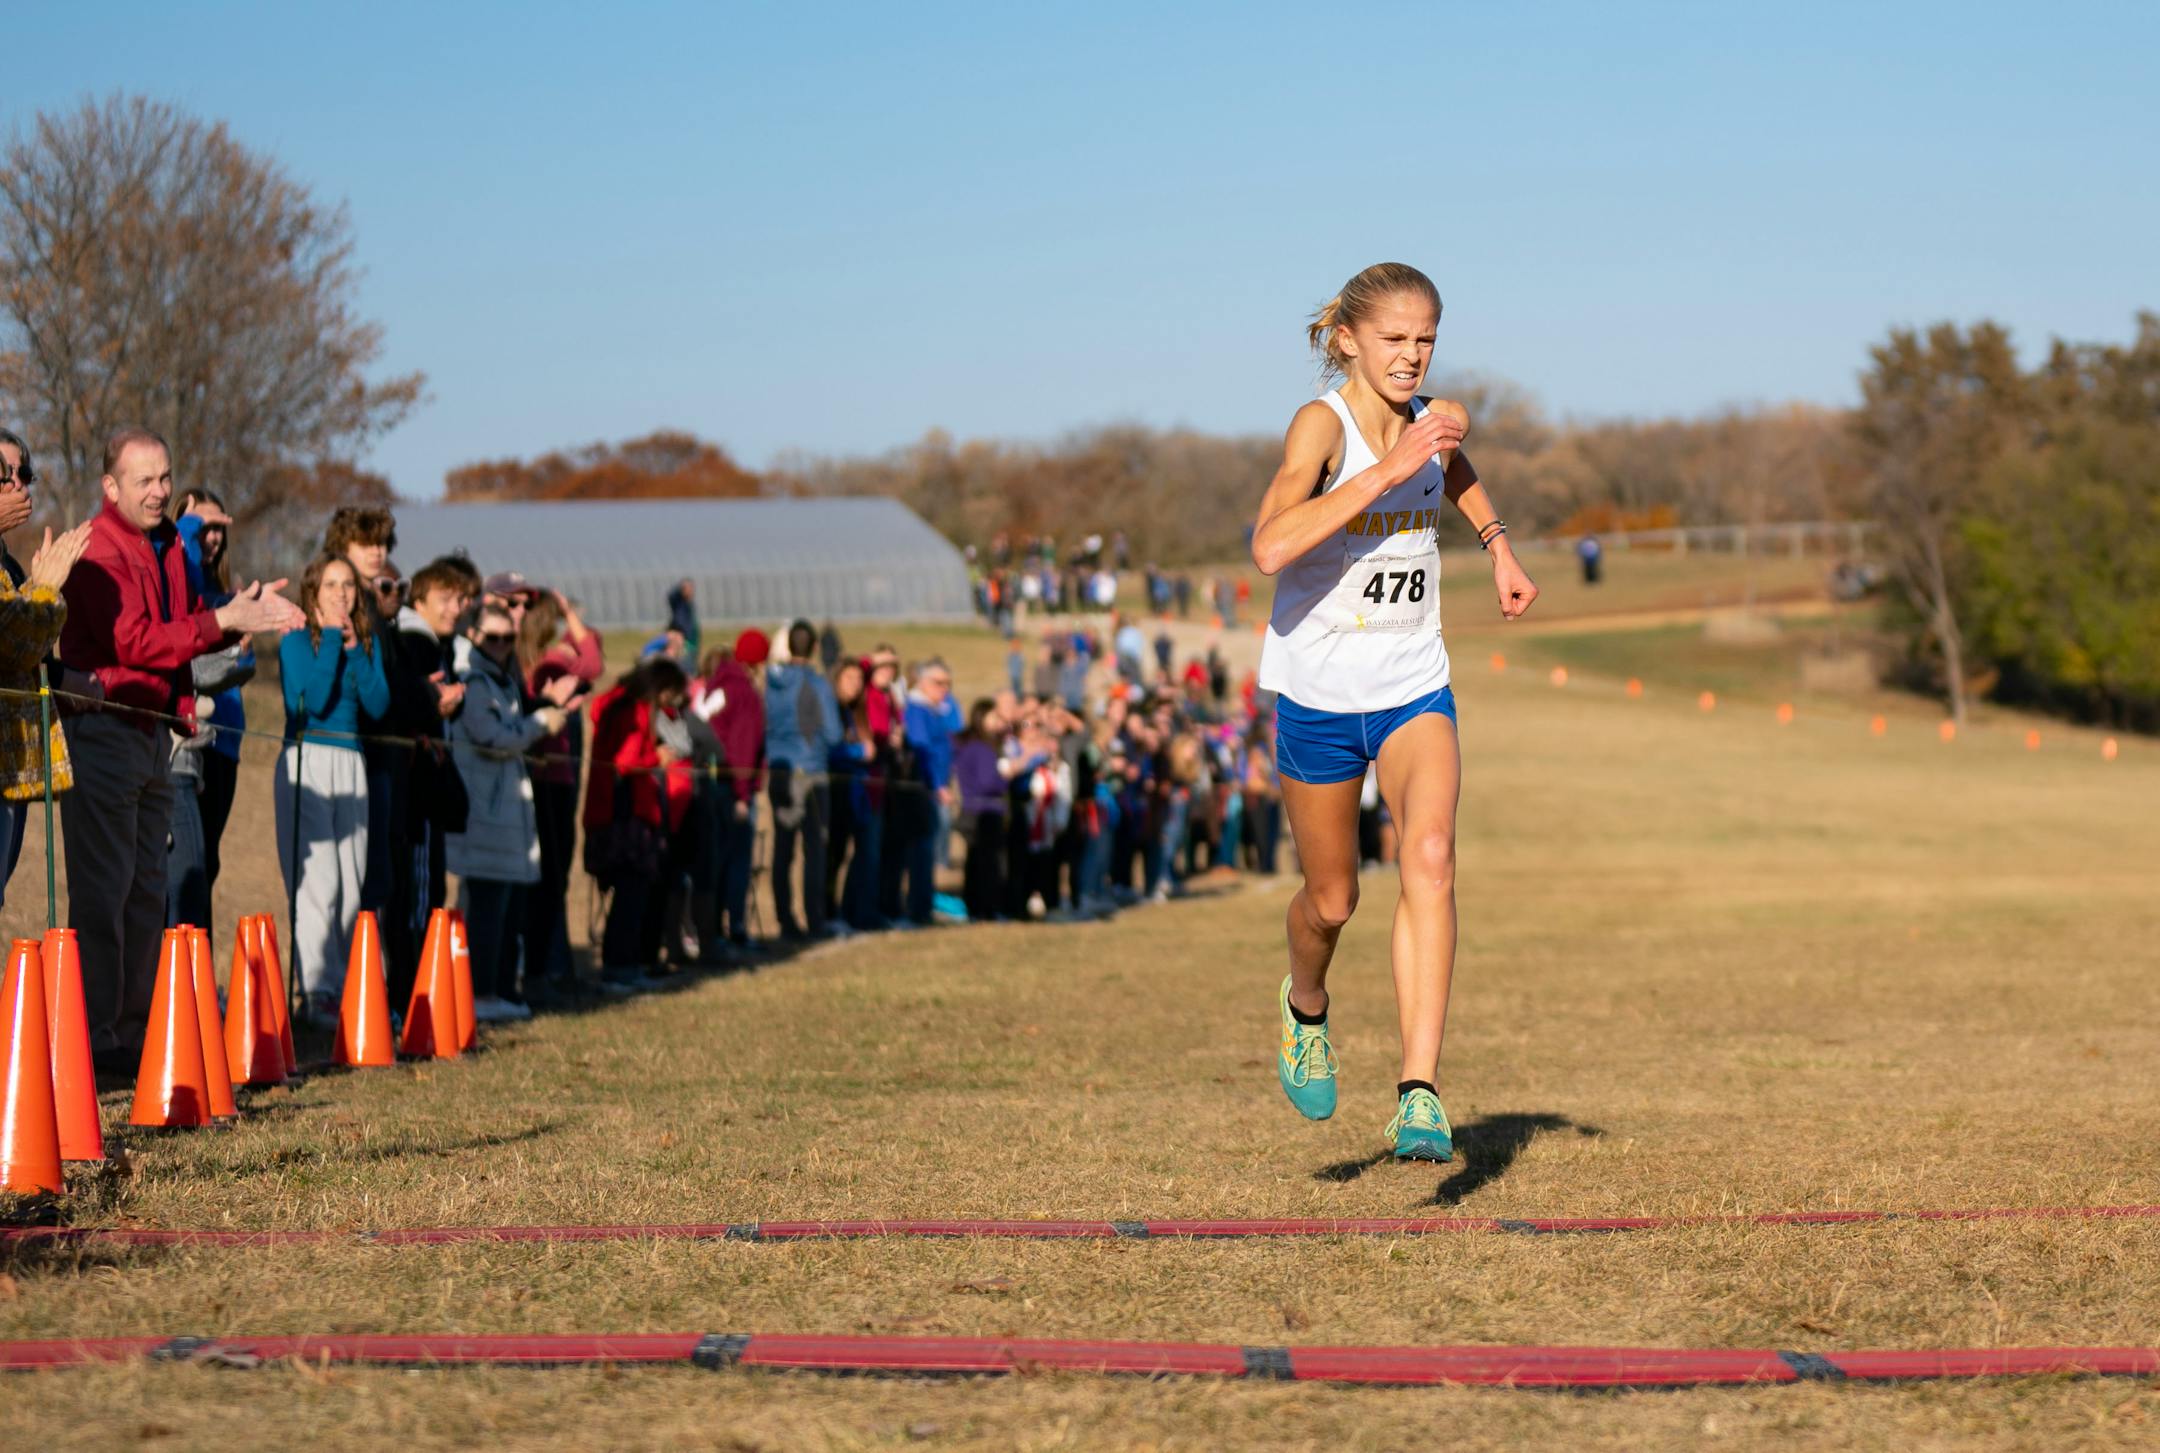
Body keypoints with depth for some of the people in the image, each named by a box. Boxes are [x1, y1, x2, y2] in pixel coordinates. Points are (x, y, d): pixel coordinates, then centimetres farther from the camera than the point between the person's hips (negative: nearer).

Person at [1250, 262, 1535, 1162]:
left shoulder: (1438, 420, -2)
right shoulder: (1322, 423, -19)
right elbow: (1271, 547, -37)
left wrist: (1496, 543, 15)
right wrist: (1390, 469, -37)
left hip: (1415, 691, 3)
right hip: (1319, 693, -3)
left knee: (1430, 859, -23)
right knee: (1331, 900, 12)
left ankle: (1420, 1092, -27)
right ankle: (1305, 1005, 48)